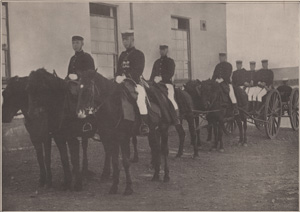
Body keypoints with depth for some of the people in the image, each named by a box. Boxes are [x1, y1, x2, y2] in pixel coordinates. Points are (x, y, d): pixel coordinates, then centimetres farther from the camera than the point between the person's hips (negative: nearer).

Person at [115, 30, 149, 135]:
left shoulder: (139, 54, 2)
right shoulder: (122, 55, 21)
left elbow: (138, 70, -11)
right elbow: (118, 69, 19)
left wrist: (125, 76, -24)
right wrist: (118, 77, -3)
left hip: (135, 82, -6)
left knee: (140, 95, -32)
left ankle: (144, 123, -29)